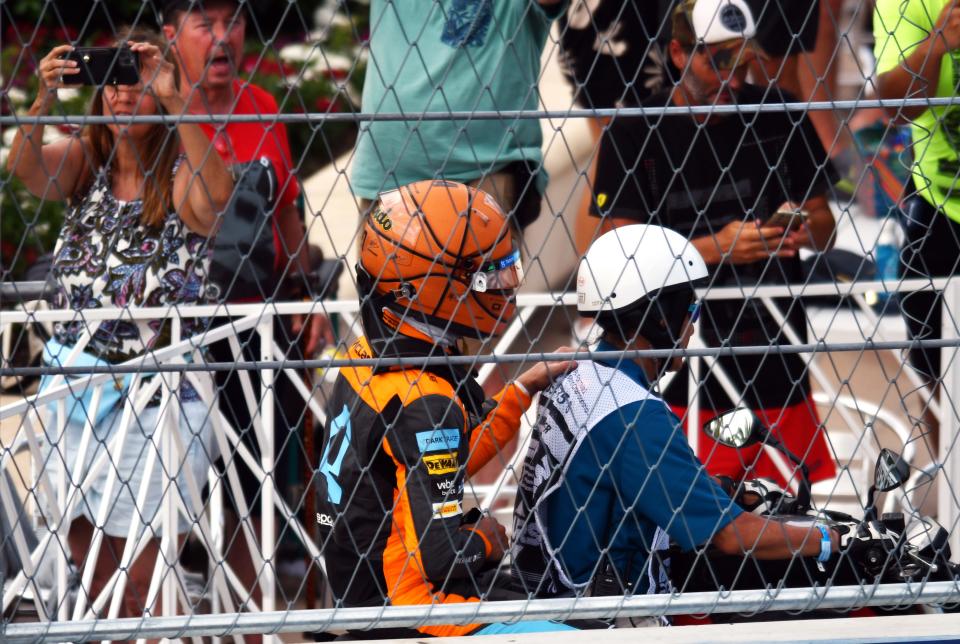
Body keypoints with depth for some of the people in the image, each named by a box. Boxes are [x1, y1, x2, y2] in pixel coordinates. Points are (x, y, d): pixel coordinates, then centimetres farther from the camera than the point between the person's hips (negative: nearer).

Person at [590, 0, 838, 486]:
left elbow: (823, 225, 15)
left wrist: (807, 226, -9)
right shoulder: (633, 134, -2)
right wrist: (715, 248, -18)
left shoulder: (779, 118, 7)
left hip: (779, 373, 3)